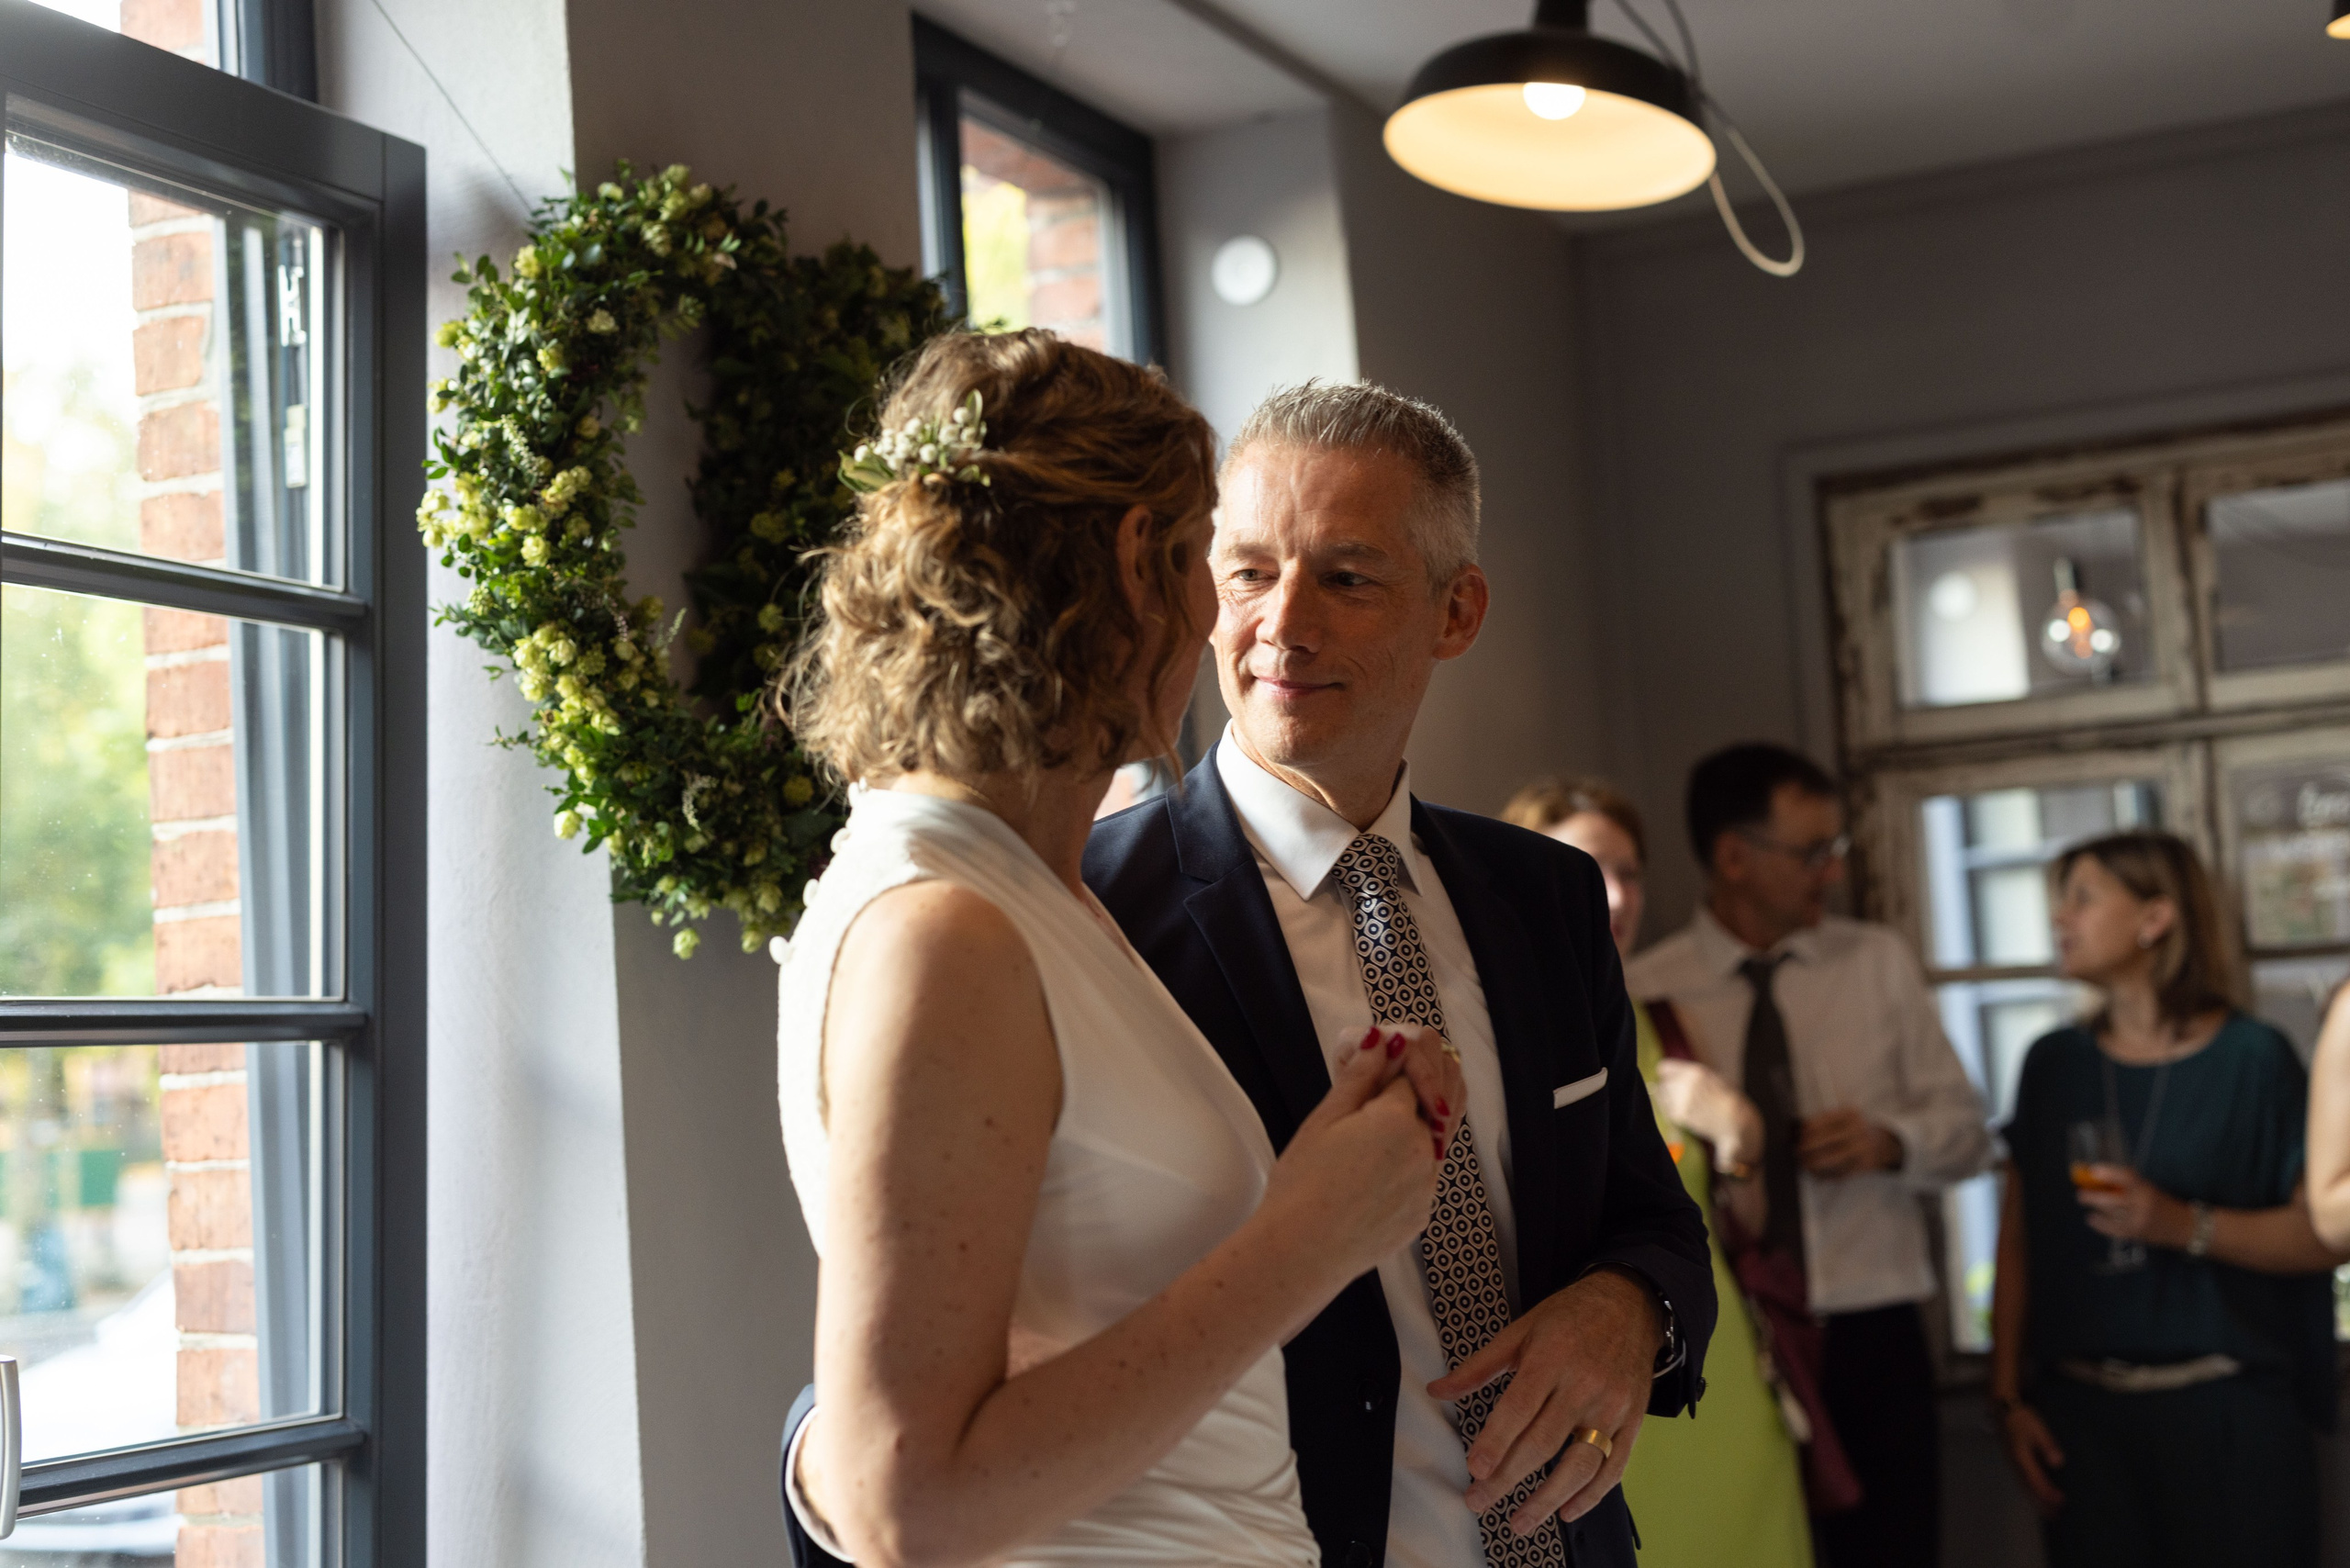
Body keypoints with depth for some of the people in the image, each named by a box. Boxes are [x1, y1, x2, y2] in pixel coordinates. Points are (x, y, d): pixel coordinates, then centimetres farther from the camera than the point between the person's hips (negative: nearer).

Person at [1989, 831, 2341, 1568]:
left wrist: (2185, 1225, -19)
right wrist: (2009, 1397, 2)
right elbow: (2017, 1243, 7)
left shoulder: (2252, 1058, -2)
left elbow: (2324, 1234, -6)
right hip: (2081, 1411, 3)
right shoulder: (2053, 1064, 7)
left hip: (2226, 1414, -3)